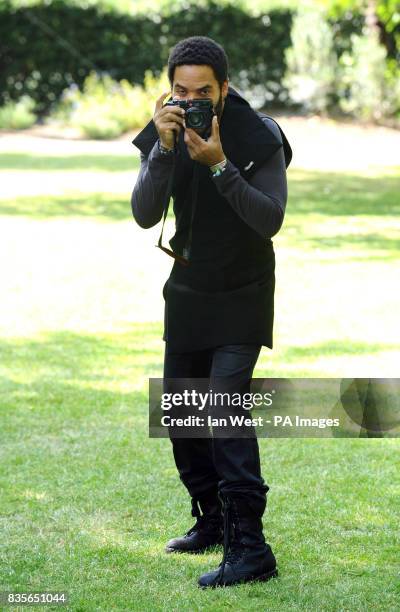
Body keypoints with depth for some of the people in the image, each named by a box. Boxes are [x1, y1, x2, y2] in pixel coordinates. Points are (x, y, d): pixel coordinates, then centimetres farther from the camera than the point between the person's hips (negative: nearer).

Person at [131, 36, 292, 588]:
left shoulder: (260, 138, -16)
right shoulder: (164, 135, -5)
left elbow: (271, 220, -24)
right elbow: (144, 215, -16)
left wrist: (219, 165, -33)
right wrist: (165, 149, -29)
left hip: (242, 294, -6)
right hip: (188, 290, 6)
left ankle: (249, 549, -22)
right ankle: (213, 520, 32)